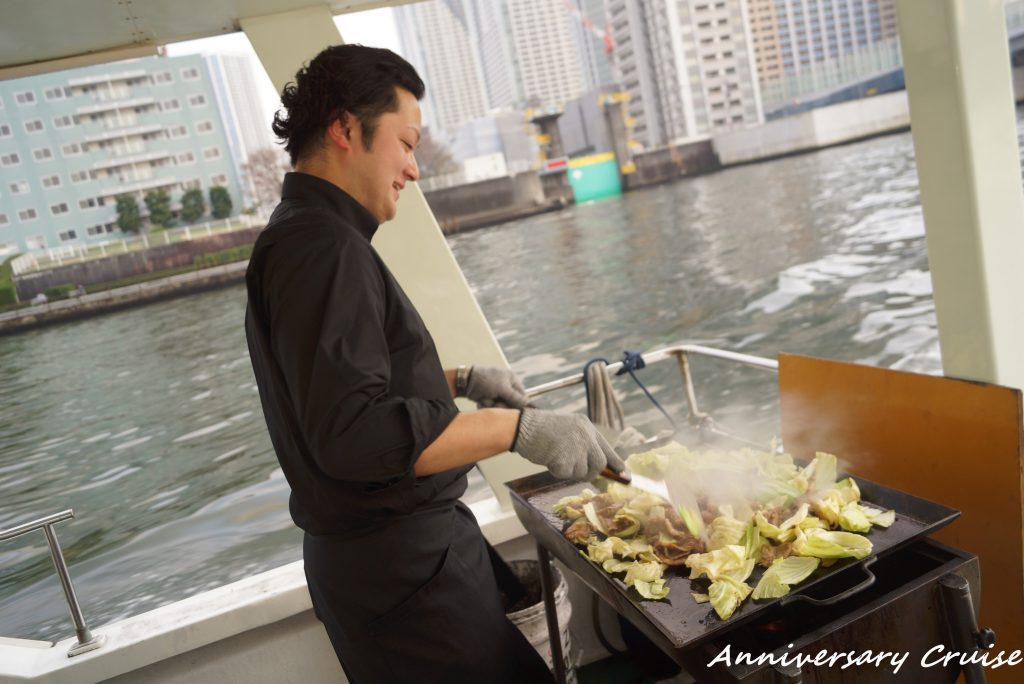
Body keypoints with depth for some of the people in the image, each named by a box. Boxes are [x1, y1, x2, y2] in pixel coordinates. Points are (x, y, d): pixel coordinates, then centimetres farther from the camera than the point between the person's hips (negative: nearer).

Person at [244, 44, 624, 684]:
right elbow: (351, 432, -29)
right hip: (400, 569, -10)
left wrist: (461, 379, 14)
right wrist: (520, 428, -26)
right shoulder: (320, 246, -20)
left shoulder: (305, 238, 14)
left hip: (394, 552, 10)